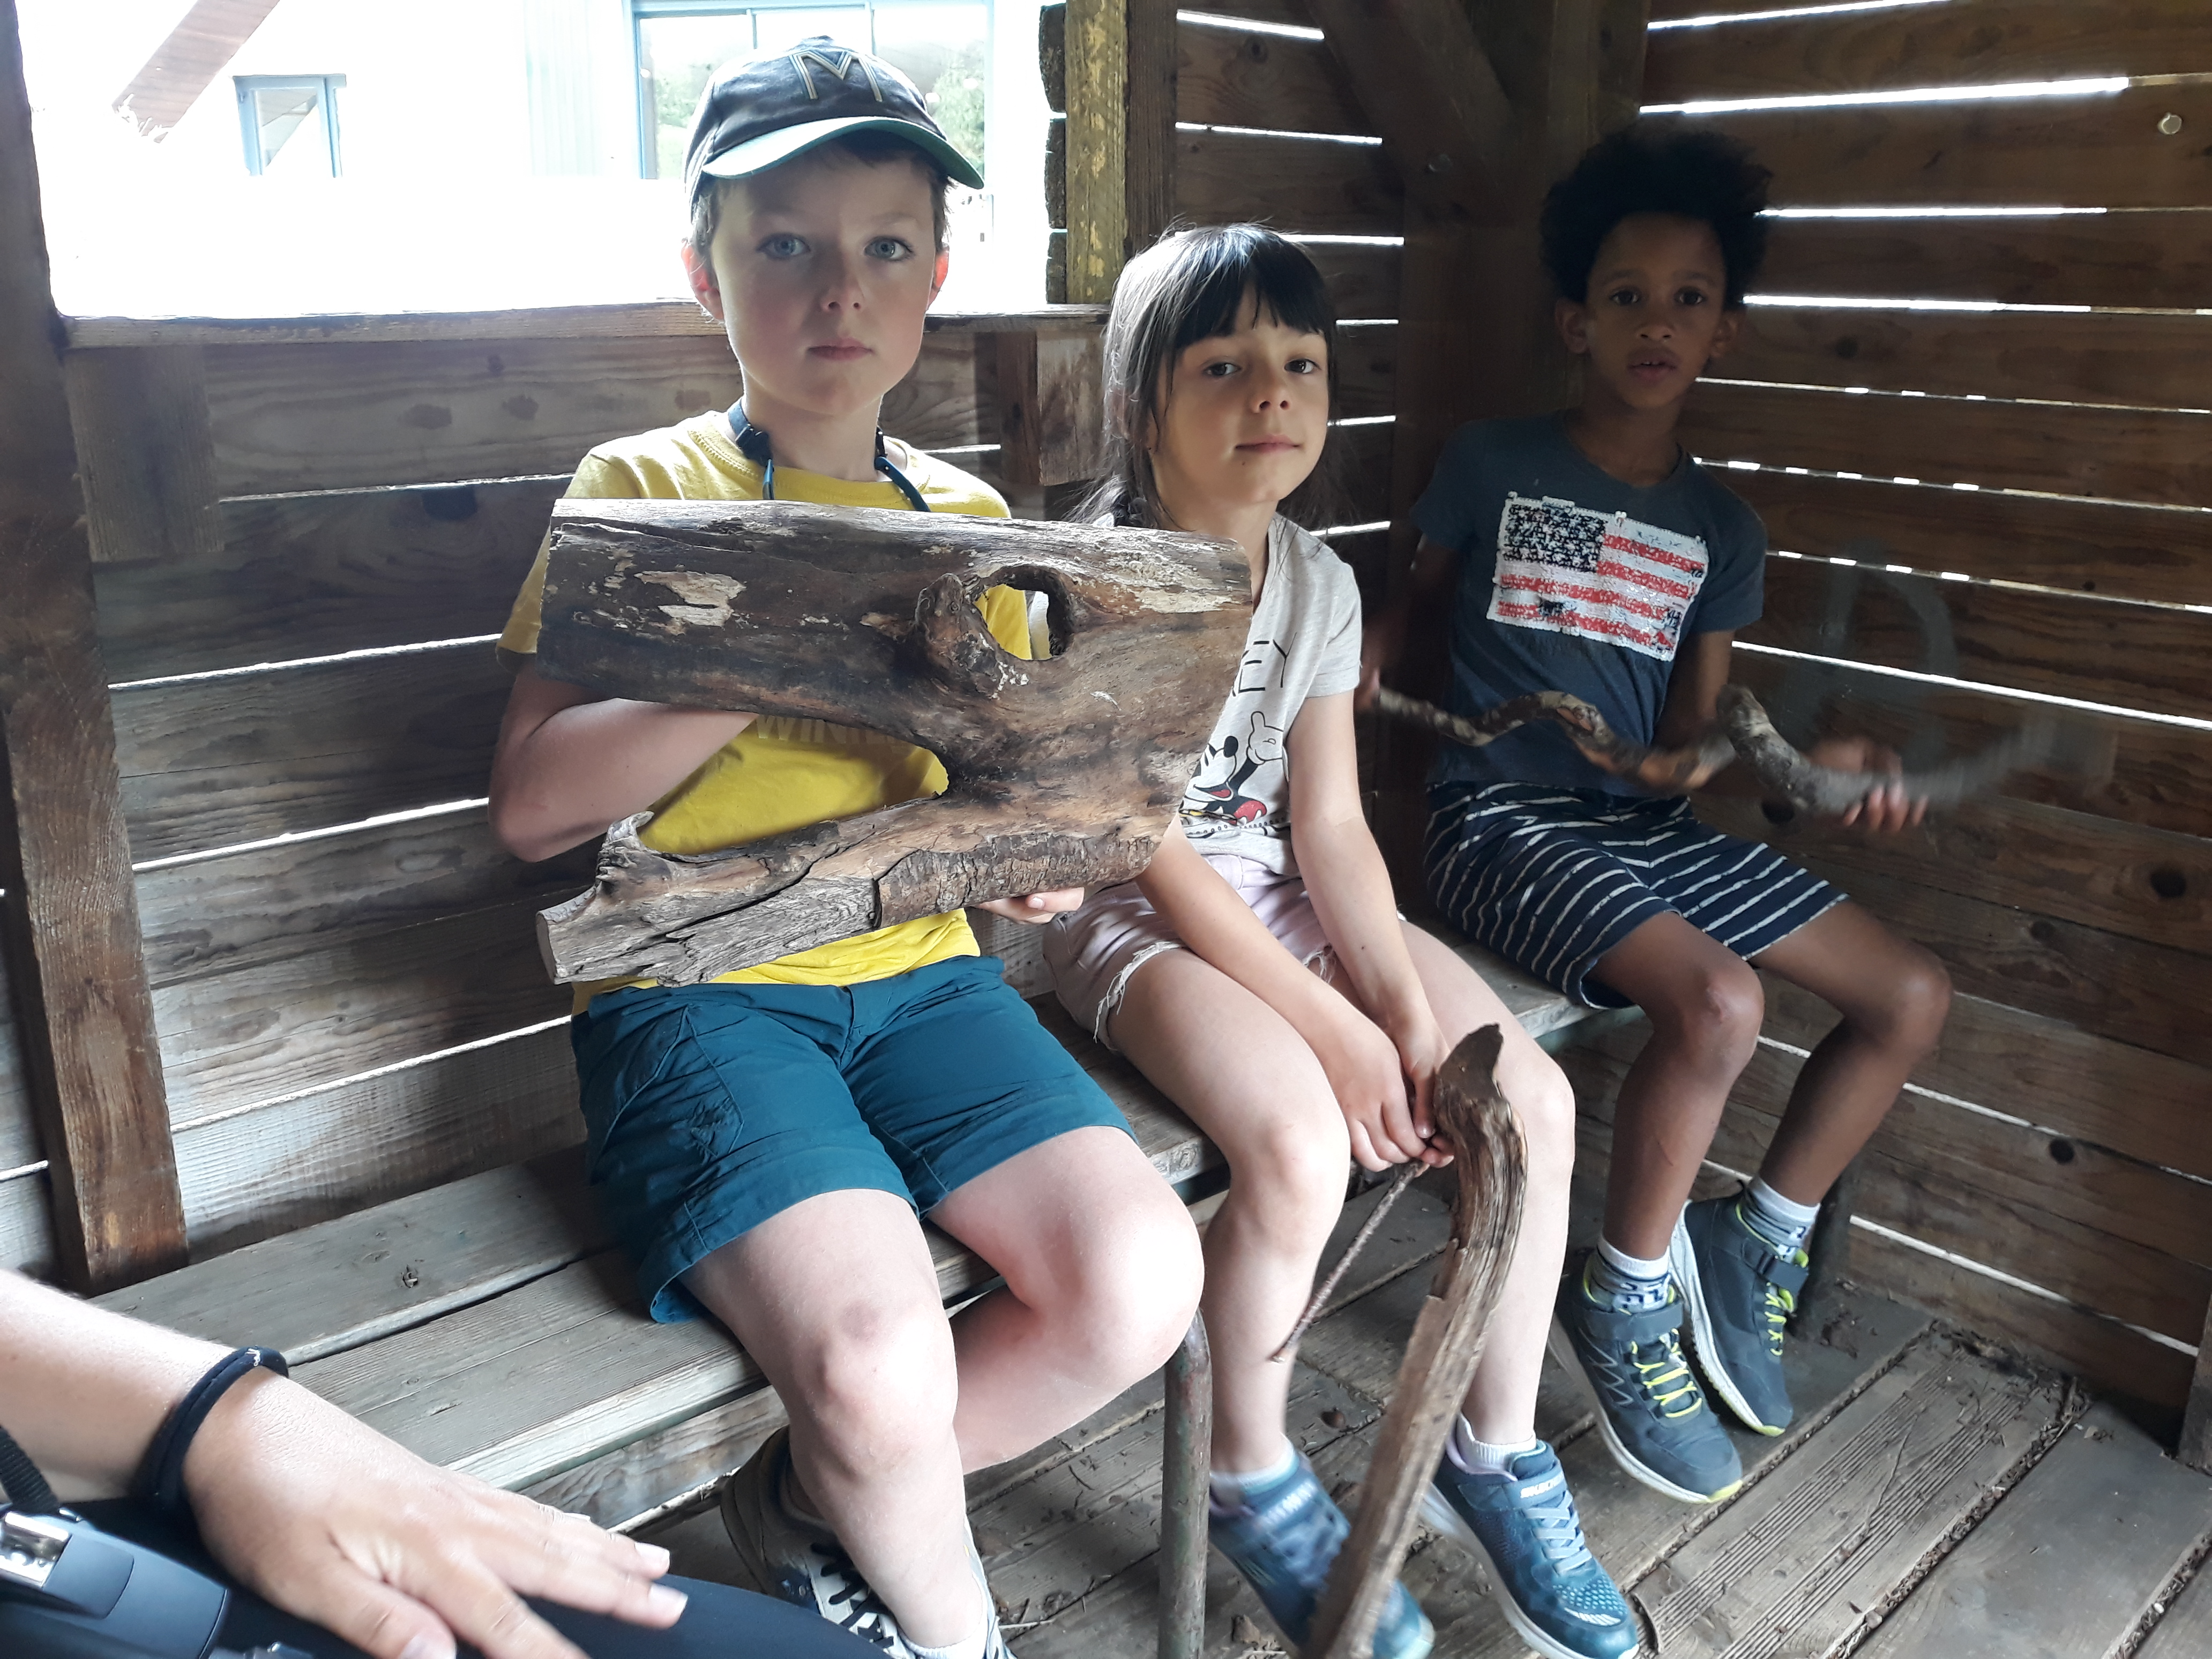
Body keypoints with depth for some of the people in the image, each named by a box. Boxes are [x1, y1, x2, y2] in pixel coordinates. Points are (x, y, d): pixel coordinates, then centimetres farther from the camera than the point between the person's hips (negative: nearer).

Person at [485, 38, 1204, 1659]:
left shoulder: (968, 518, 13)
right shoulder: (644, 489, 0)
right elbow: (533, 804, -9)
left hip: (917, 968, 5)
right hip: (698, 990, -4)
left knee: (1142, 1281, -16)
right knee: (879, 1360, -26)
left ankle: (812, 1502, 11)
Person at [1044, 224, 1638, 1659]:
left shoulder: (1320, 581, 2)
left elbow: (1329, 827, 0)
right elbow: (1157, 856, -18)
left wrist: (1413, 1017, -13)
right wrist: (1334, 1031, -20)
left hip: (1284, 896, 6)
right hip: (1131, 920, -6)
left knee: (1534, 1095, -12)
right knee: (1300, 1148, -31)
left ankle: (1498, 1453, 10)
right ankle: (1253, 1480, -1)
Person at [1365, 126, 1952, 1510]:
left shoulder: (1721, 530, 11)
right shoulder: (1493, 466, 1)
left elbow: (1690, 737, 10)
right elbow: (1418, 611, 13)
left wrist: (1809, 762, -7)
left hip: (1642, 818, 6)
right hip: (1500, 819, -6)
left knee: (1914, 996, 0)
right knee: (1720, 1000, -30)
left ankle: (1756, 1247, 19)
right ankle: (1623, 1308, -5)